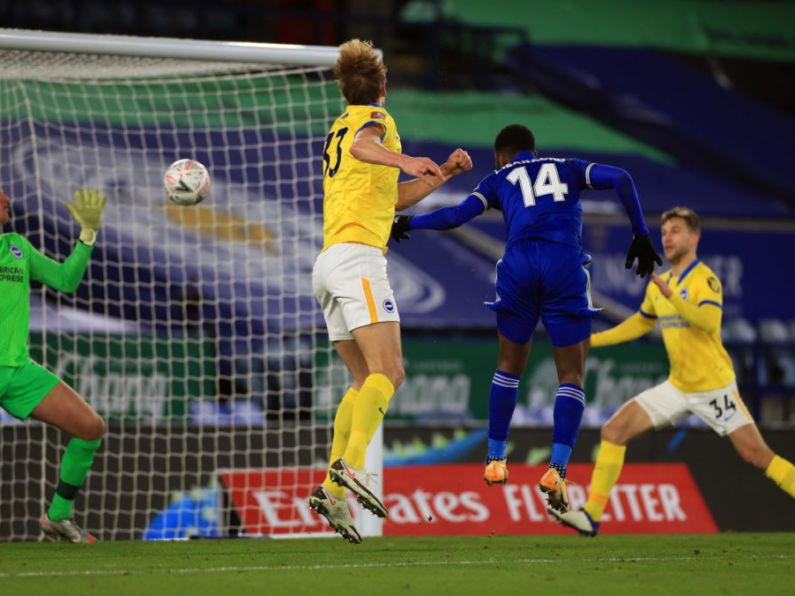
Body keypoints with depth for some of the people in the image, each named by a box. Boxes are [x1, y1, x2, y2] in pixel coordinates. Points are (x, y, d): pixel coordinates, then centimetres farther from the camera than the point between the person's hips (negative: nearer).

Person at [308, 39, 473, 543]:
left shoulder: (340, 128, 27)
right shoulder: (375, 119, 1)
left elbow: (394, 198, 32)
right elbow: (362, 146, -26)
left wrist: (442, 174, 25)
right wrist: (406, 160, -41)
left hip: (330, 261, 9)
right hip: (357, 255, -9)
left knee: (370, 380, 10)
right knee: (387, 371, -19)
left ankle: (333, 488, -1)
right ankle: (352, 464, -38)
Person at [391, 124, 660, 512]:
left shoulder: (499, 180, 22)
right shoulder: (568, 170, 26)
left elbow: (458, 215, 8)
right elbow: (620, 179, 10)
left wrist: (408, 223, 23)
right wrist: (641, 236, 14)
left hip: (519, 266, 1)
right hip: (566, 265, -1)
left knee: (509, 365, 21)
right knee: (571, 375, 4)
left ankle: (495, 459, 24)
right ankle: (557, 471, -11)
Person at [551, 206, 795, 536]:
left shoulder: (705, 279, -13)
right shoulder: (659, 284, 9)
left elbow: (710, 321, -32)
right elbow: (640, 323, 27)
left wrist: (672, 296, -42)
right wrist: (591, 340, 22)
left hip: (713, 387, -7)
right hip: (678, 386, 7)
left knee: (756, 454, -10)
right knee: (614, 430, -4)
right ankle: (591, 516, -4)